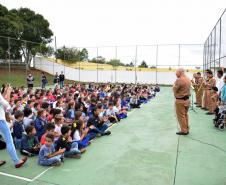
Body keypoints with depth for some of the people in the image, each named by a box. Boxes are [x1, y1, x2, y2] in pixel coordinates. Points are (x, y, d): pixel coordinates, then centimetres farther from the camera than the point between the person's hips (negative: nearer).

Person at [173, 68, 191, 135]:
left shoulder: (179, 80, -19)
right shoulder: (188, 79, 10)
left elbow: (174, 90, -14)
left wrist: (174, 85, 1)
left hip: (180, 100, -9)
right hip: (187, 99, 9)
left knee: (181, 116, 1)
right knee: (185, 115, 17)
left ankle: (183, 130, 7)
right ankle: (187, 129, 24)